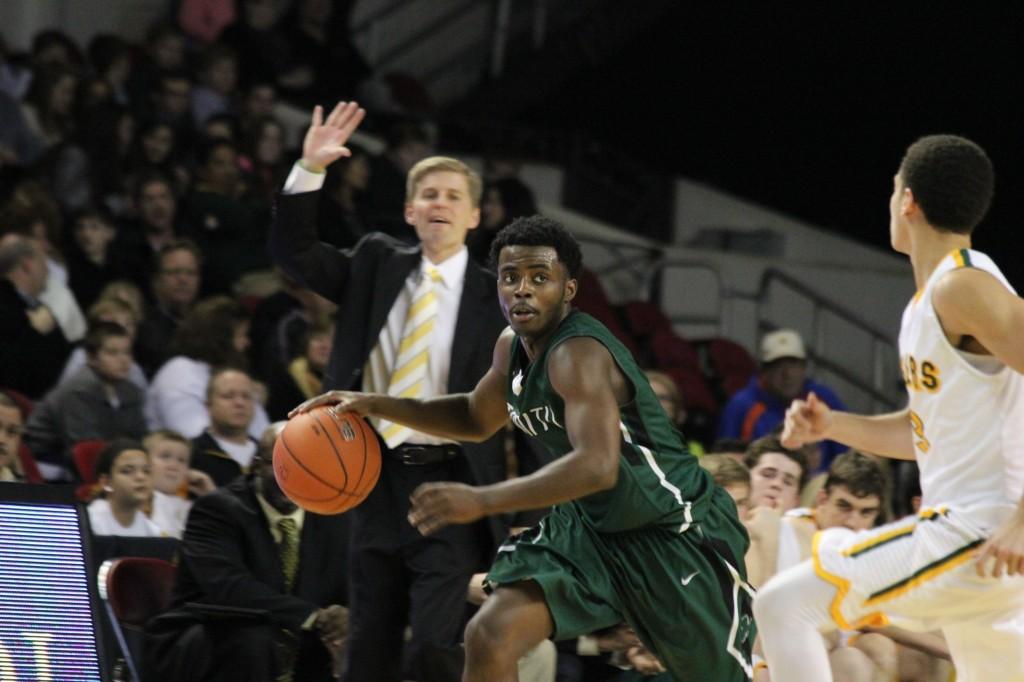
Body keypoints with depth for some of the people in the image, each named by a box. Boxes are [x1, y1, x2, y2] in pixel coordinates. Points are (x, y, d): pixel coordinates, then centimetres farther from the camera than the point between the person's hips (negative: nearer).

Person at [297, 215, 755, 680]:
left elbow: (597, 466, -41)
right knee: (489, 639, -10)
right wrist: (379, 406, 8)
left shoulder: (579, 354, -27)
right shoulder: (512, 347, 0)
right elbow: (477, 419, 21)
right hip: (592, 526, 7)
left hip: (676, 529, -7)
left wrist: (483, 501, -44)